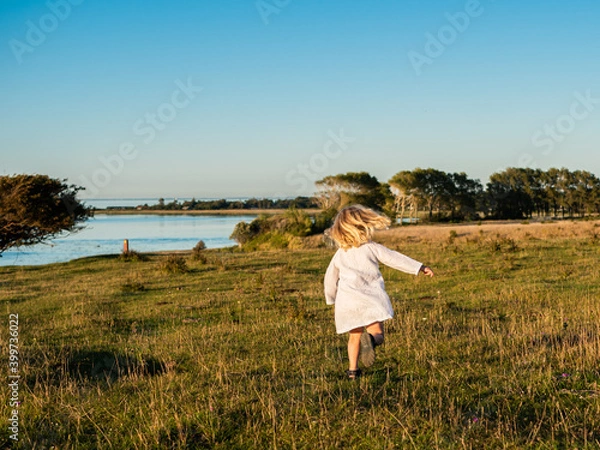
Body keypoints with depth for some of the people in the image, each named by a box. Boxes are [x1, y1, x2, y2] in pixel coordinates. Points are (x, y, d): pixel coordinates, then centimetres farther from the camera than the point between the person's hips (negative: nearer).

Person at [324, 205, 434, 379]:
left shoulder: (339, 255, 13)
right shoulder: (371, 247, 3)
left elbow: (330, 278, 19)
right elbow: (395, 258, 2)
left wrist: (331, 299, 35)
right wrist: (420, 268, 6)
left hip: (347, 301, 3)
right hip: (369, 299, -3)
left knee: (355, 336, 18)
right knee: (377, 333, -4)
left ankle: (353, 370, 16)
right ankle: (370, 339, -38)